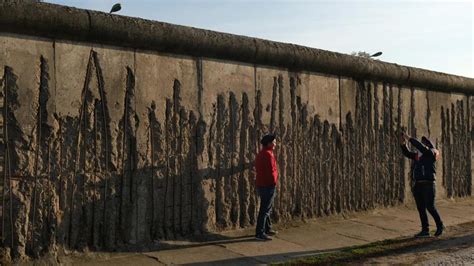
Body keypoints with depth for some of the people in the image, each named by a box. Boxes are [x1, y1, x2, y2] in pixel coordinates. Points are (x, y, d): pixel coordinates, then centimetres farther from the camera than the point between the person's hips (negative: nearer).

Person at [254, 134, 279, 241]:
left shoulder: (260, 154, 12)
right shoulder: (268, 154, -19)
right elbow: (272, 171, -22)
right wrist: (274, 181, -7)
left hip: (261, 185, 10)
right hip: (268, 185, -10)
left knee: (267, 208, 20)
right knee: (265, 210, -5)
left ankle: (267, 229, 31)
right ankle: (259, 233, -3)